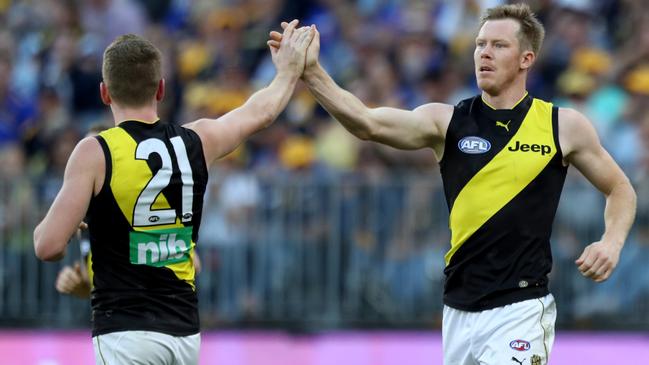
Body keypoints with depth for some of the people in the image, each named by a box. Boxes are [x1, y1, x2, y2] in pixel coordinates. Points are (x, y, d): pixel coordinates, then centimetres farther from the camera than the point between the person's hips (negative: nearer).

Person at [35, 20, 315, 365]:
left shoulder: (95, 152, -9)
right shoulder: (196, 142, 6)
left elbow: (49, 246, -12)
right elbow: (260, 112, 27)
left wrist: (41, 229, 12)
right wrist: (289, 71, 47)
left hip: (125, 333, -6)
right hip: (183, 332, 6)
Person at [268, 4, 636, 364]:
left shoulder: (564, 126, 0)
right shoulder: (446, 121, 1)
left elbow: (620, 190, 13)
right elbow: (367, 123, -15)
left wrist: (612, 241, -7)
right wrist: (312, 72, -30)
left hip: (520, 309, -3)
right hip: (459, 310, 3)